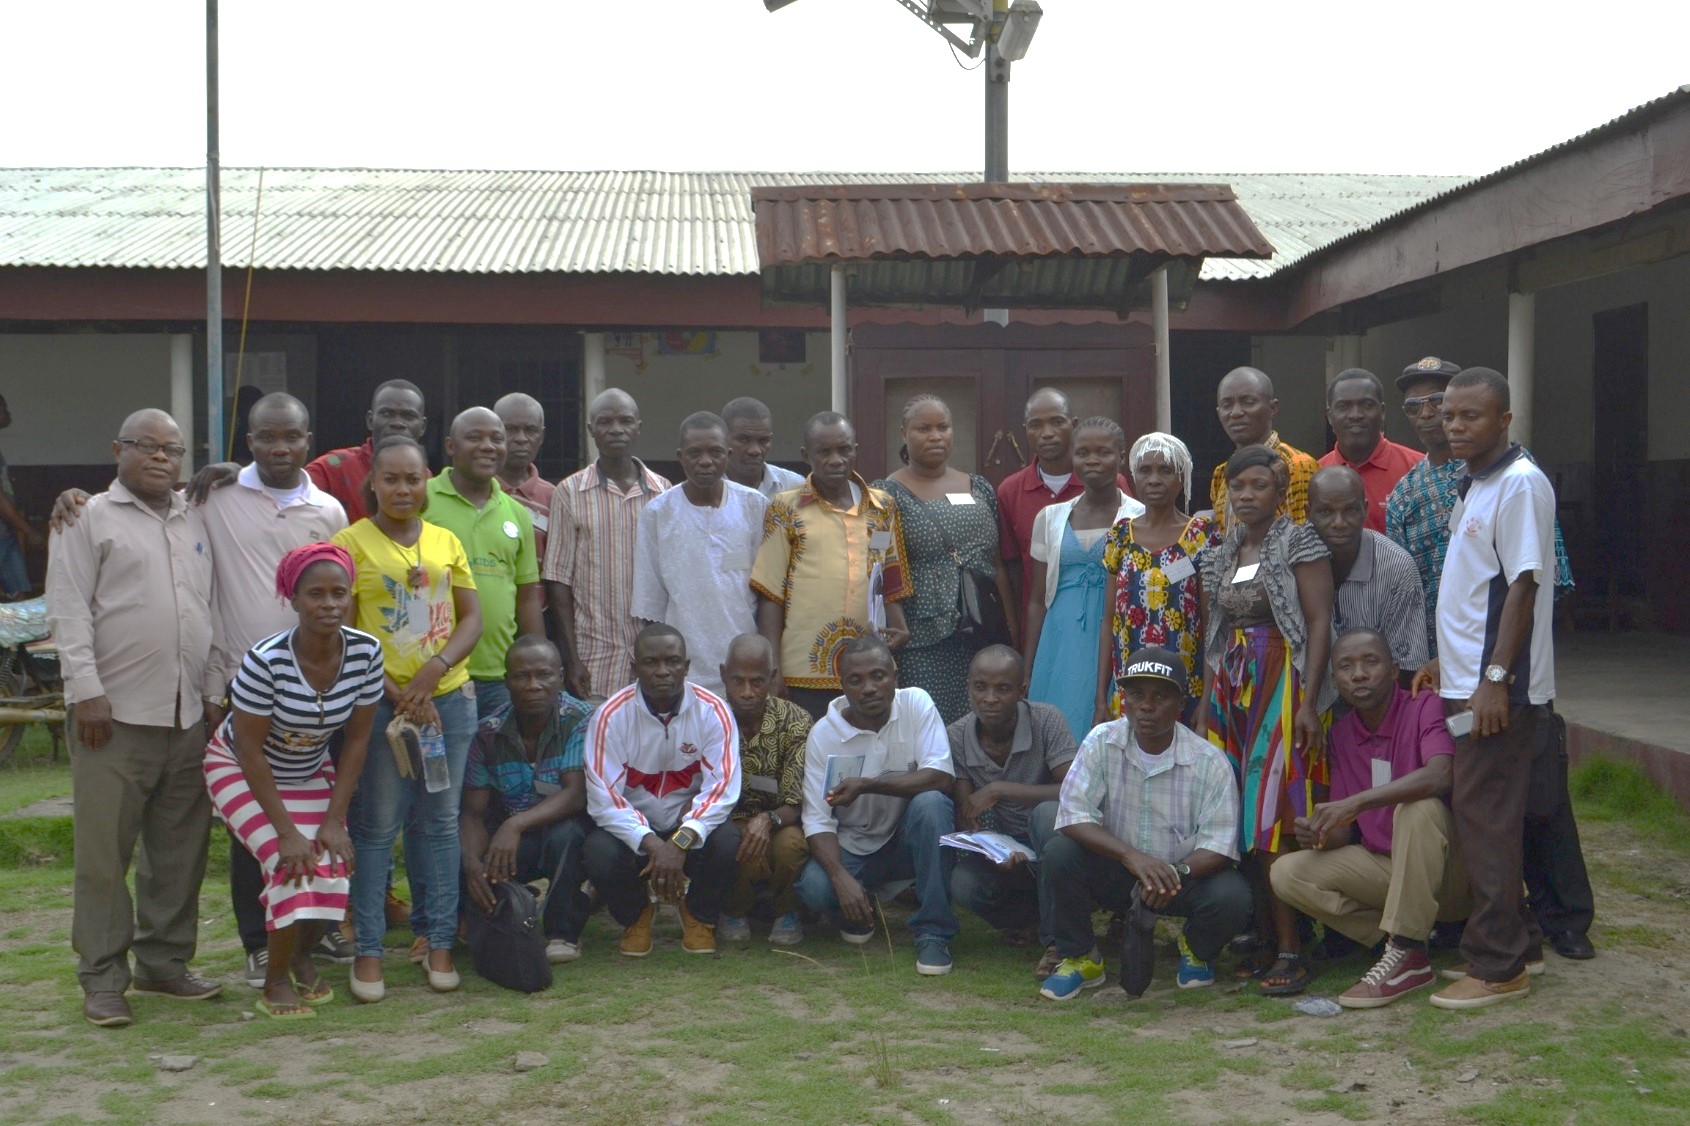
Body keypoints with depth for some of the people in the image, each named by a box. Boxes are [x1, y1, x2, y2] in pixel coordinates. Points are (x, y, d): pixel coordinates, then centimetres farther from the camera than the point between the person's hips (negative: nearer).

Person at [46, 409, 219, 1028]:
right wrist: (86, 690, -13)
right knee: (105, 850, -1)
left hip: (189, 715, 5)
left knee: (180, 849, 9)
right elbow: (69, 611, -5)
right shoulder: (89, 519, 2)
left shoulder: (196, 522, 17)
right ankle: (102, 978, 7)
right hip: (115, 714, -5)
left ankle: (164, 964, 20)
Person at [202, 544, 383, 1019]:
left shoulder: (366, 653, -20)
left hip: (311, 772, 4)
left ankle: (302, 956, 22)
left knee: (331, 864, -9)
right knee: (290, 864, -20)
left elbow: (357, 740, -11)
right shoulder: (266, 661, -32)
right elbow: (250, 750, -25)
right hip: (240, 770, -4)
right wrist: (285, 829, -23)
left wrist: (334, 820, -14)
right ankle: (276, 981, 1)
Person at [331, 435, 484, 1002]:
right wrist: (396, 693, -13)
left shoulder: (446, 542, 10)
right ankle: (367, 949, 8)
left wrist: (433, 670, -9)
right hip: (380, 701, -4)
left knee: (440, 822, 9)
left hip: (450, 698, 4)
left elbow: (472, 619, 8)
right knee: (376, 827, -1)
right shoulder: (352, 542, -2)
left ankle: (436, 939, 20)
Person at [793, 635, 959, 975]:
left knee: (931, 802, -32)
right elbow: (818, 820, -13)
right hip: (853, 846, 0)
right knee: (814, 888, -29)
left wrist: (869, 785, -31)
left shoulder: (916, 703, -12)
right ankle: (860, 911, 10)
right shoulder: (824, 733, -11)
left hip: (909, 839, 0)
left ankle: (932, 932, -22)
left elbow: (941, 778, -23)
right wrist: (841, 877, -31)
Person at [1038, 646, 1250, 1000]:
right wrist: (1132, 856, -34)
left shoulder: (1210, 762, -13)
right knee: (1057, 854, -27)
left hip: (1183, 875, -1)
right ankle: (1080, 957, -1)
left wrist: (1177, 872, -37)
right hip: (1114, 872, 1)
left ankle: (1196, 948, 10)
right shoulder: (1102, 742, -11)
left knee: (1232, 898, -30)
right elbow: (1073, 816, -19)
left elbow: (1219, 843, -17)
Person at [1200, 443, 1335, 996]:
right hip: (1233, 690, 6)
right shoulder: (1220, 555, 16)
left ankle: (1291, 950, -7)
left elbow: (1319, 621, -9)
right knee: (1243, 818, 3)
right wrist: (1206, 701, 12)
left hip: (1283, 685, -6)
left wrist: (1308, 703, -17)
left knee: (1274, 814, -11)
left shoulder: (1300, 542, -3)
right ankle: (1263, 939, 10)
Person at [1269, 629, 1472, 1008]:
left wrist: (1356, 802, -37)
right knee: (1287, 873, -14)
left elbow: (1440, 775, -35)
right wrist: (1319, 834, -18)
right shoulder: (1341, 733, 5)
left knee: (1419, 807, -35)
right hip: (1386, 869, 5)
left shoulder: (1425, 709, -13)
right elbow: (1346, 833, 6)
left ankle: (1406, 953, -28)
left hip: (1447, 873, -5)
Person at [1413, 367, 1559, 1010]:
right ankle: (1514, 944, 25)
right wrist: (1444, 661, 20)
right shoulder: (1472, 487, 16)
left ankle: (1498, 967, 2)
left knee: (1486, 819, -6)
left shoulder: (1520, 484, -13)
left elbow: (1522, 585, -18)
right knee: (1481, 818, 14)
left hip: (1499, 689, -9)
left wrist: (1495, 677, -22)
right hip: (1464, 682, 9)